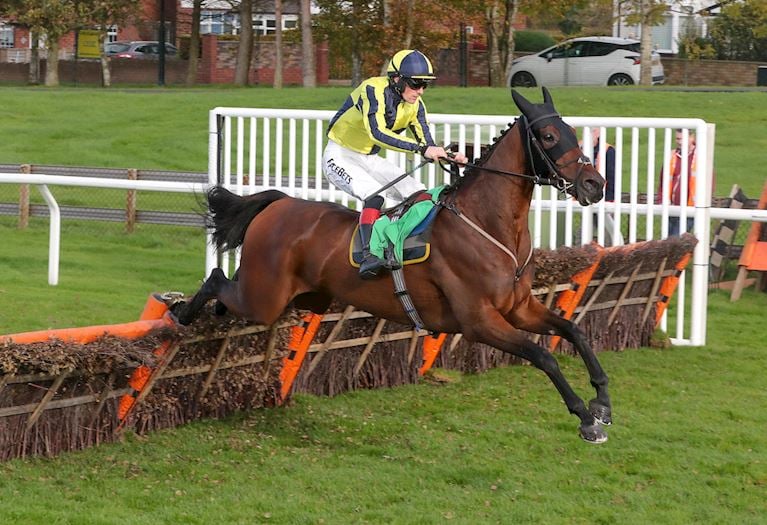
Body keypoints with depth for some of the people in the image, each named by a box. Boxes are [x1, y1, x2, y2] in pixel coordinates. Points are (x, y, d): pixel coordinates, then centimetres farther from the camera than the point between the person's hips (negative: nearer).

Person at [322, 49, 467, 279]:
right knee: (374, 194, -33)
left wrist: (449, 156, -25)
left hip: (370, 160, 8)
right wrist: (421, 148, -45)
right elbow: (377, 133, -39)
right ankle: (368, 255, -40)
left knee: (420, 195, -7)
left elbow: (428, 146, -2)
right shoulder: (374, 90, -25)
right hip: (339, 157, -8)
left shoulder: (414, 105, -2)